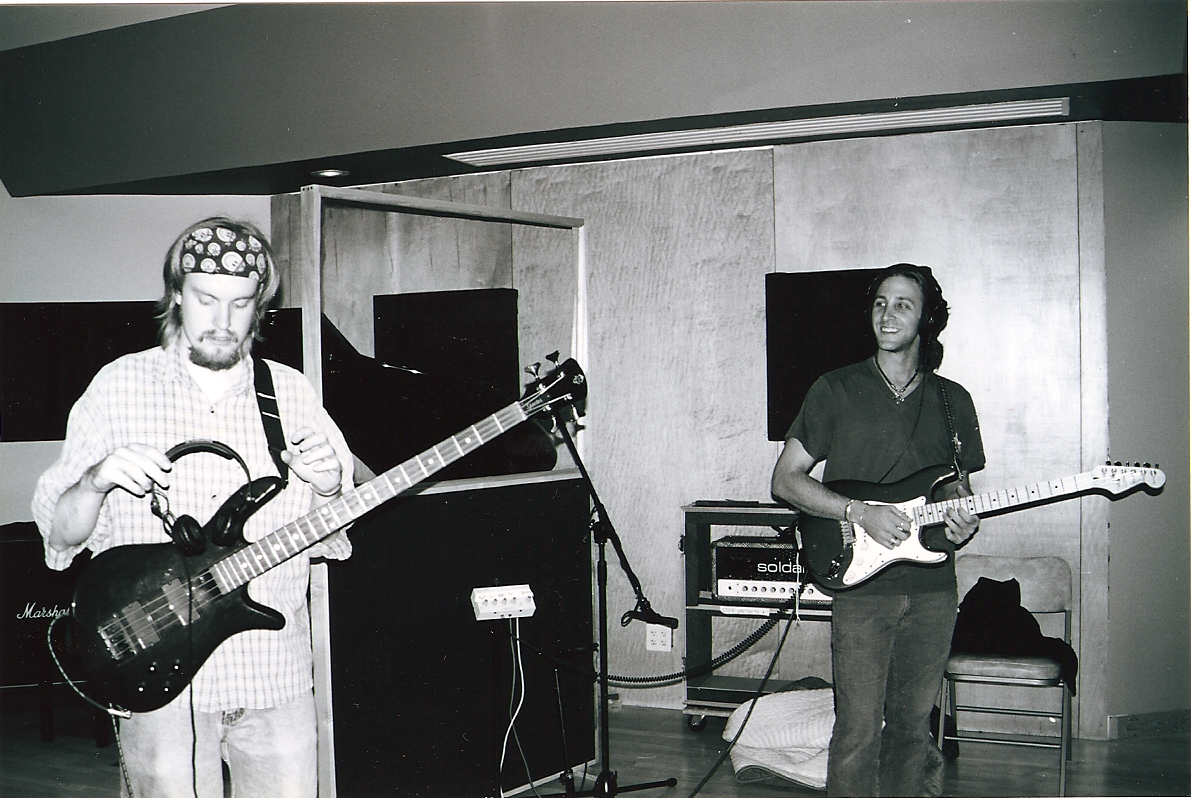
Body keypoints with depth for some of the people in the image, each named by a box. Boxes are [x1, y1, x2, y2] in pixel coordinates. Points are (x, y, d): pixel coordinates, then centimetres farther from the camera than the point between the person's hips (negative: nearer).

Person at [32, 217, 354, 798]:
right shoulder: (120, 386, 0)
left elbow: (327, 540, 9)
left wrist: (328, 490, -12)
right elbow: (59, 535, 1)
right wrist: (97, 482, -19)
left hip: (276, 679, 2)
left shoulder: (291, 392, 6)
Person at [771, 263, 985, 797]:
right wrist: (861, 513, -13)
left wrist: (961, 524, -4)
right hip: (861, 586, -3)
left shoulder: (952, 401, 11)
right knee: (859, 729, -5)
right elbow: (785, 480, -1)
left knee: (912, 722, 11)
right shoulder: (836, 391, 0)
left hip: (933, 588, 3)